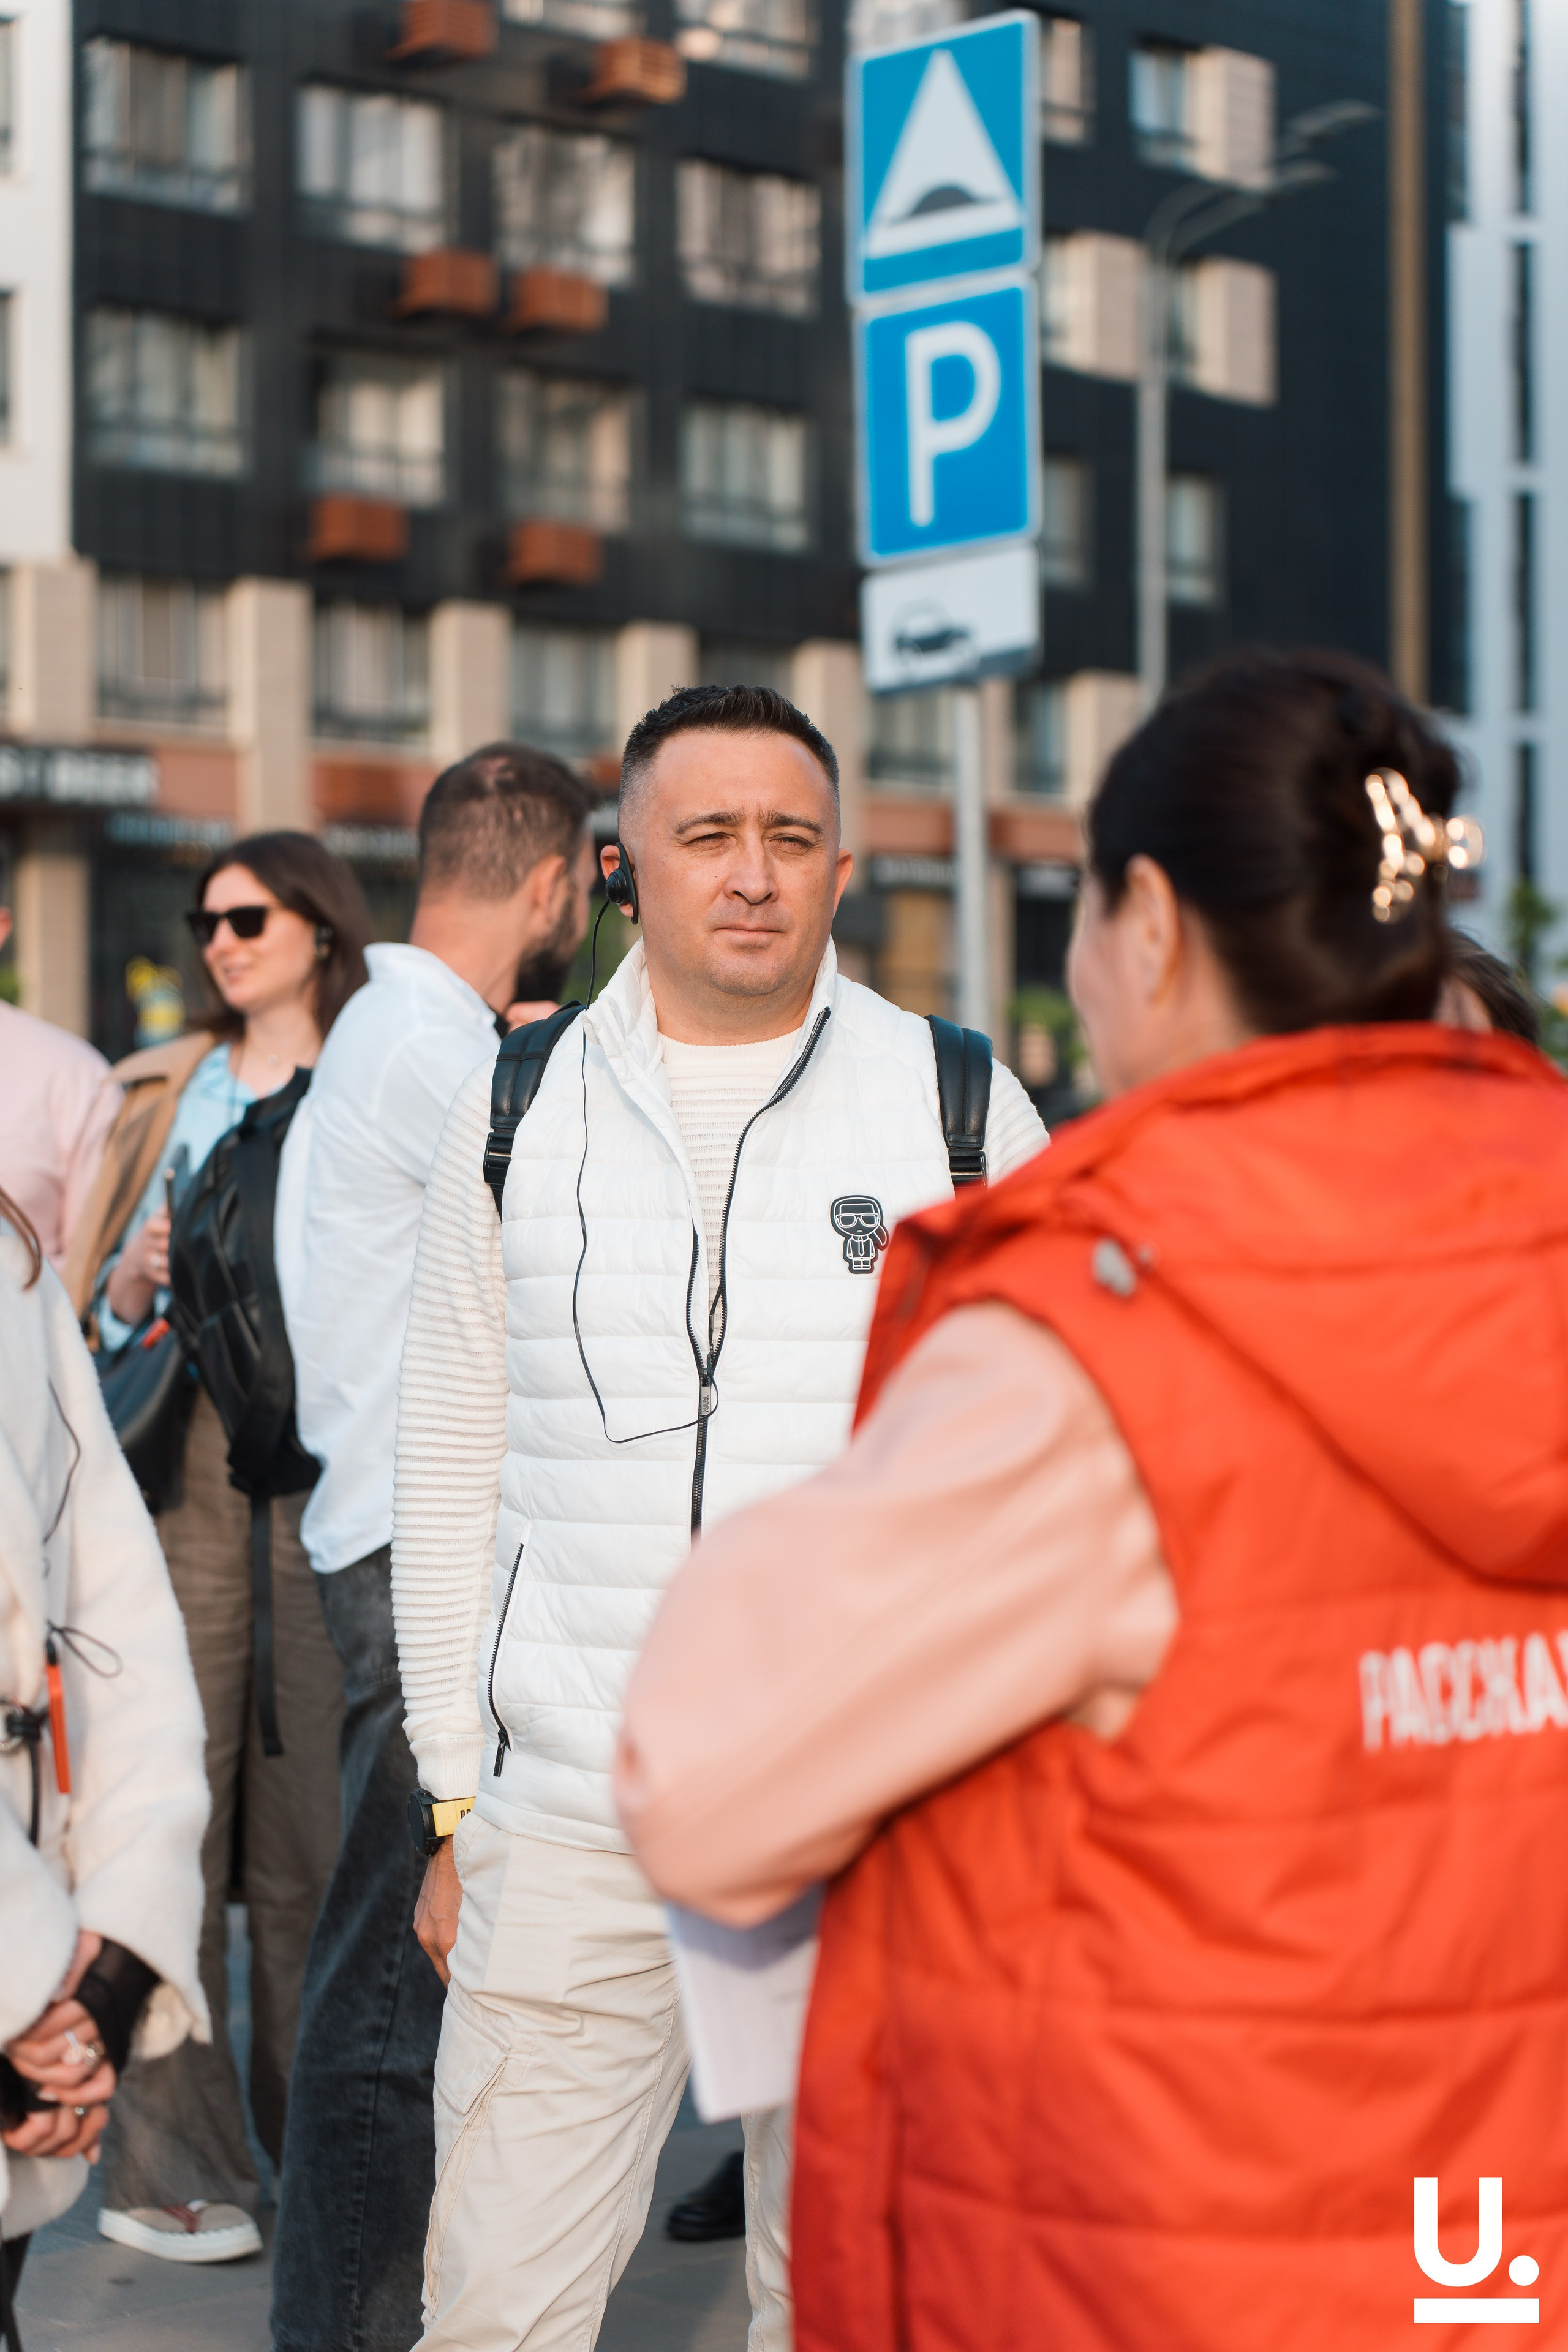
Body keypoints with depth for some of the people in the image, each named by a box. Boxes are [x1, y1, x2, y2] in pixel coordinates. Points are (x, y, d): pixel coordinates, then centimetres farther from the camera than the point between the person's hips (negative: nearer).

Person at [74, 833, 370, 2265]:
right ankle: (168, 2163, -1)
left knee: (315, 1813, 0)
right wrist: (138, 1280, -1)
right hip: (184, 1470, 1)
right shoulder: (166, 1093, 18)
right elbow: (105, 1303, 19)